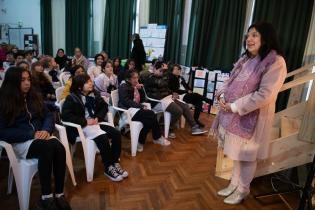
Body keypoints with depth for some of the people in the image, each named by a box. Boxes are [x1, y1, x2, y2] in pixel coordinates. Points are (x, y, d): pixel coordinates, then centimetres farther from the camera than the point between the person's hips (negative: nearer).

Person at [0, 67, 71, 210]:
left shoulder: (33, 96, 13)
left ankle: (59, 194, -22)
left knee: (59, 148, -30)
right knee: (48, 147, -36)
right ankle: (46, 197, -26)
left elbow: (48, 116, 10)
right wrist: (31, 134, -18)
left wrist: (46, 130, -12)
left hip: (40, 136, 4)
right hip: (20, 142, -4)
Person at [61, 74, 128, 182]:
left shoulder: (94, 94, 8)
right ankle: (108, 168, -13)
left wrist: (98, 118, -8)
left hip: (95, 122, 6)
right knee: (103, 138, -31)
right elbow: (65, 115, -16)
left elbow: (104, 106, 13)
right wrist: (85, 121, -21)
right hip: (81, 127, -6)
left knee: (116, 134, -16)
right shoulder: (71, 98, -7)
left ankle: (115, 163, -1)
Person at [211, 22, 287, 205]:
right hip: (234, 114, 7)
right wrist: (222, 96, -5)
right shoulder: (246, 59, 11)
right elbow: (231, 81, 15)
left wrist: (235, 106, -20)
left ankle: (243, 189, 30)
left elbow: (264, 95, -23)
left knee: (247, 155, 10)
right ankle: (234, 184, 37)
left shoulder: (275, 62, -15)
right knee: (237, 153, 19)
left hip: (252, 117, -7)